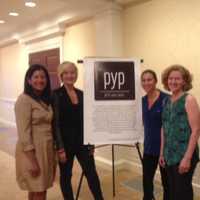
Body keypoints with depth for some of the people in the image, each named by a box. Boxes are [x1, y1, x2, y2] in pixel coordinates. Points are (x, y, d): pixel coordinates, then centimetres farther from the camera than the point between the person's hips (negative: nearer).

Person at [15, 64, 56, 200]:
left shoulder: (46, 99, 11)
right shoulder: (24, 100, -14)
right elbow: (24, 133, -18)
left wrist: (54, 151, 9)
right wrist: (32, 160, -19)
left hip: (47, 148, 7)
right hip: (32, 150, -7)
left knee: (42, 189, 16)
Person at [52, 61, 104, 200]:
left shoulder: (81, 94, 7)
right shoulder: (56, 95, -9)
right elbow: (55, 123, -12)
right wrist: (60, 148, -15)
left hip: (82, 141, 4)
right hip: (66, 142, -4)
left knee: (92, 174, 8)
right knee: (66, 175, 12)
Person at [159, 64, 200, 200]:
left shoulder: (189, 100, -10)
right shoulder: (167, 101, 8)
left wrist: (187, 158, -19)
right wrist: (162, 153, 11)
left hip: (184, 155, -6)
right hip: (170, 155, 6)